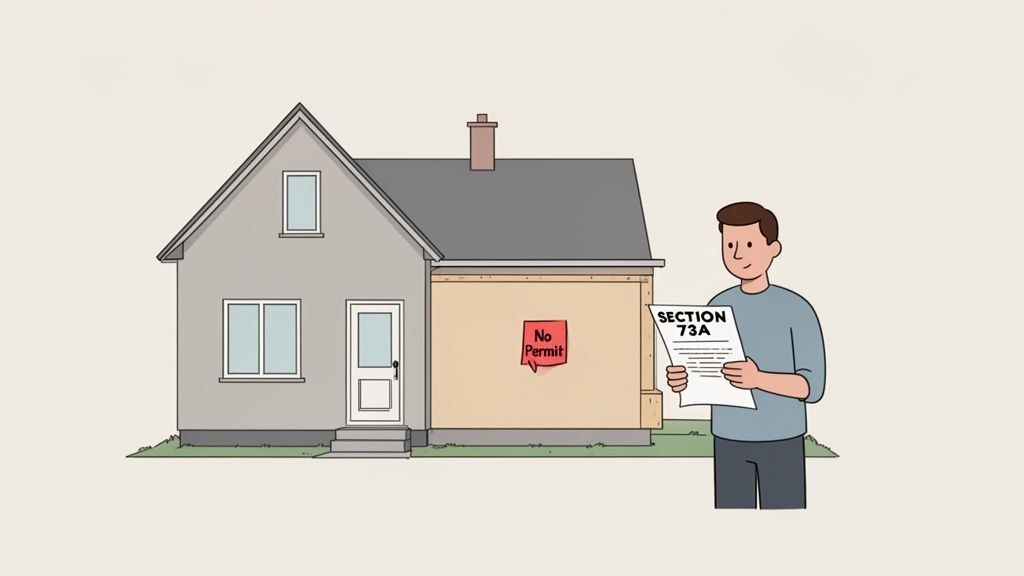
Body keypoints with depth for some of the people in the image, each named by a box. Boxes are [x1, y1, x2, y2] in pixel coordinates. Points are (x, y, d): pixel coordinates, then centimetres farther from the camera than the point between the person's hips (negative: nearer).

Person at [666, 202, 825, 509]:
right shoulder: (718, 306, 4)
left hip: (781, 440, -4)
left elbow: (813, 386, -15)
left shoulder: (797, 310, -12)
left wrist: (758, 379, -32)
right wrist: (683, 379, -14)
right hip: (730, 440, 5)